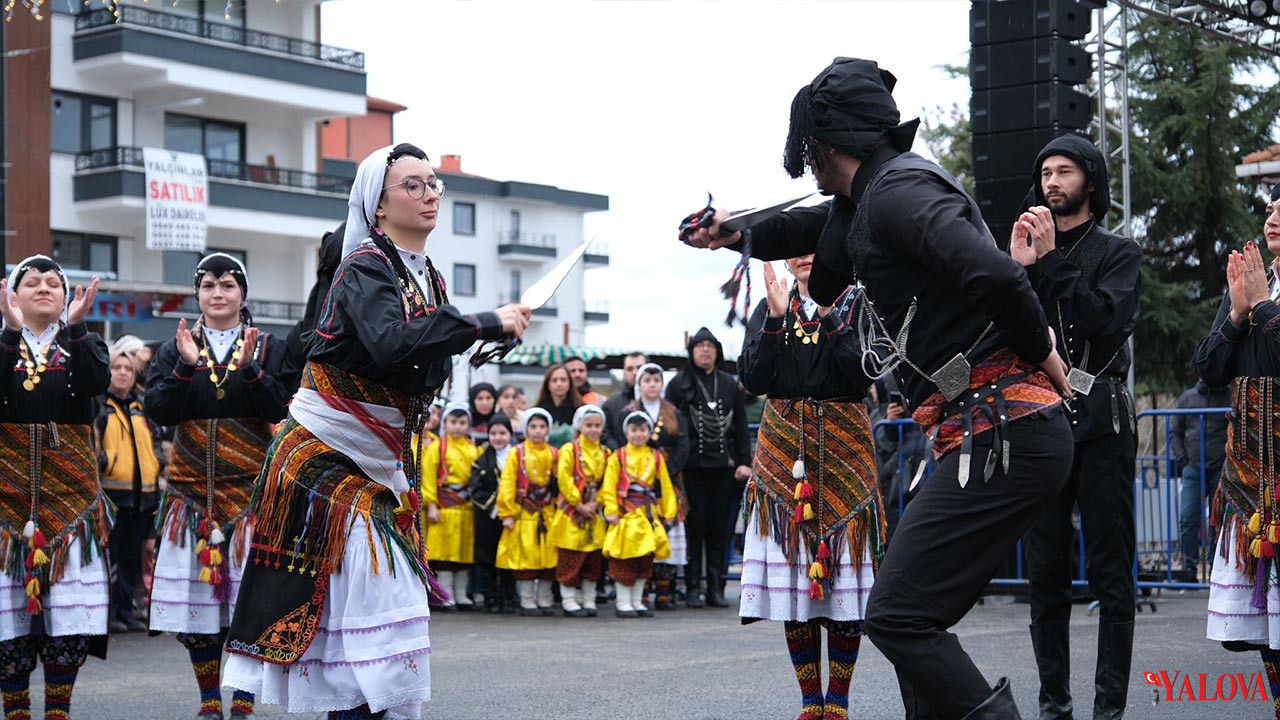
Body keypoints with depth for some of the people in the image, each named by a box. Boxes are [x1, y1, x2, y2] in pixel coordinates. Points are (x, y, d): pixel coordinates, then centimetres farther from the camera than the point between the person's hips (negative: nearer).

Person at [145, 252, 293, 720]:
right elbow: (157, 411, -1)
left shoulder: (268, 347, 7)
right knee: (194, 600, 1)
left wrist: (249, 369, -18)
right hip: (191, 486, 2)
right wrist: (186, 367, -14)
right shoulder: (176, 347, 11)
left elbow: (278, 410, -5)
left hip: (251, 486, -2)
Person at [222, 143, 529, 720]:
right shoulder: (365, 269, -13)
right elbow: (391, 344, -33)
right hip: (327, 456, -8)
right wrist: (486, 323, -28)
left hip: (379, 464, 8)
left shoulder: (428, 279, 12)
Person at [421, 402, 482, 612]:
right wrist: (431, 505, -11)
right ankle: (446, 596, 5)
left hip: (467, 506, 4)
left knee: (466, 552, 9)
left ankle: (461, 595, 18)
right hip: (445, 506, -4)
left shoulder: (473, 449, 9)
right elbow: (428, 478, -5)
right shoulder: (437, 447, -2)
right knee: (445, 551, -1)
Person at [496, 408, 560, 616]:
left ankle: (545, 601, 16)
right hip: (524, 513, -3)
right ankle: (527, 602, 7)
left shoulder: (554, 455, 8)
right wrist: (507, 514, -8)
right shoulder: (517, 454, 0)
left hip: (548, 514, 3)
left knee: (548, 556, 5)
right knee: (525, 557, -2)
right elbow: (507, 486, -3)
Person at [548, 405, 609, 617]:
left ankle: (589, 601, 16)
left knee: (593, 560, 8)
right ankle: (569, 602, 3)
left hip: (594, 512, 5)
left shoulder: (605, 453, 10)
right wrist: (579, 505, -14)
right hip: (571, 512, -5)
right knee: (569, 559, -3)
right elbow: (564, 479, -11)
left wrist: (596, 504, -6)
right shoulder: (570, 450, -5)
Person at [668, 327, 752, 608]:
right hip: (691, 466, -2)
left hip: (722, 466, 2)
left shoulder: (729, 384, 13)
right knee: (693, 526, -2)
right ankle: (692, 587, 3)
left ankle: (716, 587, 8)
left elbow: (741, 425, 13)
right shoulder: (679, 384, 4)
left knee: (719, 527, 3)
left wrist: (744, 461, 4)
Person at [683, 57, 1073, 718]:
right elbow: (824, 225, 40)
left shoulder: (898, 191, -12)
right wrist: (739, 237, 48)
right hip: (1005, 434, 10)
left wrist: (1037, 348, -13)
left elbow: (993, 274, -27)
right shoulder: (876, 197, 19)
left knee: (896, 615, -12)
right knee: (911, 618, 13)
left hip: (999, 434, -10)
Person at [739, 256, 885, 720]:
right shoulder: (769, 307, 11)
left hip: (843, 449, -2)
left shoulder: (856, 303, 3)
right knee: (790, 574, -1)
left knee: (846, 576, -4)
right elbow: (752, 379, -1)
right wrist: (776, 317, -10)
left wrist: (829, 316, -14)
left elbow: (863, 375, -9)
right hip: (783, 450, 2)